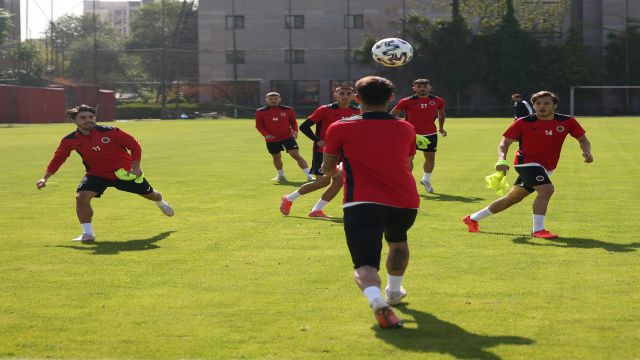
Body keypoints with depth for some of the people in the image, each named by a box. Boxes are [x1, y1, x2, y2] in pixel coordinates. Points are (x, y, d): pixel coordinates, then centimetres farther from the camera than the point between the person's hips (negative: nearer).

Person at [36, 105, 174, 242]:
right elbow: (57, 159, -1)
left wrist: (135, 167, -20)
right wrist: (45, 178, -8)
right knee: (81, 197, -26)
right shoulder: (70, 141, -15)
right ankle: (87, 233, -11)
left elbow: (134, 145, -14)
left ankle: (161, 203, 57)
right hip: (97, 174, 1)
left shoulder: (110, 131, -23)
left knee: (149, 194, 17)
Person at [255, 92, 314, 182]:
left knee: (296, 155, -13)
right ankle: (280, 175, 44)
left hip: (287, 137, -2)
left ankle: (308, 175, -13)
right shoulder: (261, 112, -4)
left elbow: (293, 122, 7)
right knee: (276, 157, 17)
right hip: (271, 139, 2)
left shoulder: (287, 110, -2)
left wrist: (295, 131, -12)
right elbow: (259, 125, -1)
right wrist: (266, 134, -18)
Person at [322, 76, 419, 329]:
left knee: (364, 265, -11)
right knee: (397, 241, 35)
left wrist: (340, 171, 41)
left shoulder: (339, 129, 7)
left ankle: (377, 300, -41)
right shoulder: (406, 129, 16)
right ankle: (393, 292, 47)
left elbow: (328, 170, 18)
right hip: (406, 201, 4)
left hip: (362, 203, -4)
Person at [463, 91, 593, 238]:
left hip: (546, 169, 5)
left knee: (512, 198, 14)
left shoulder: (567, 121, -4)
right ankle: (538, 229, -22)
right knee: (546, 189, -29)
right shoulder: (523, 122, -10)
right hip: (527, 162, -5)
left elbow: (582, 139, 7)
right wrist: (502, 160, -25)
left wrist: (586, 152, -15)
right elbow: (505, 142, -6)